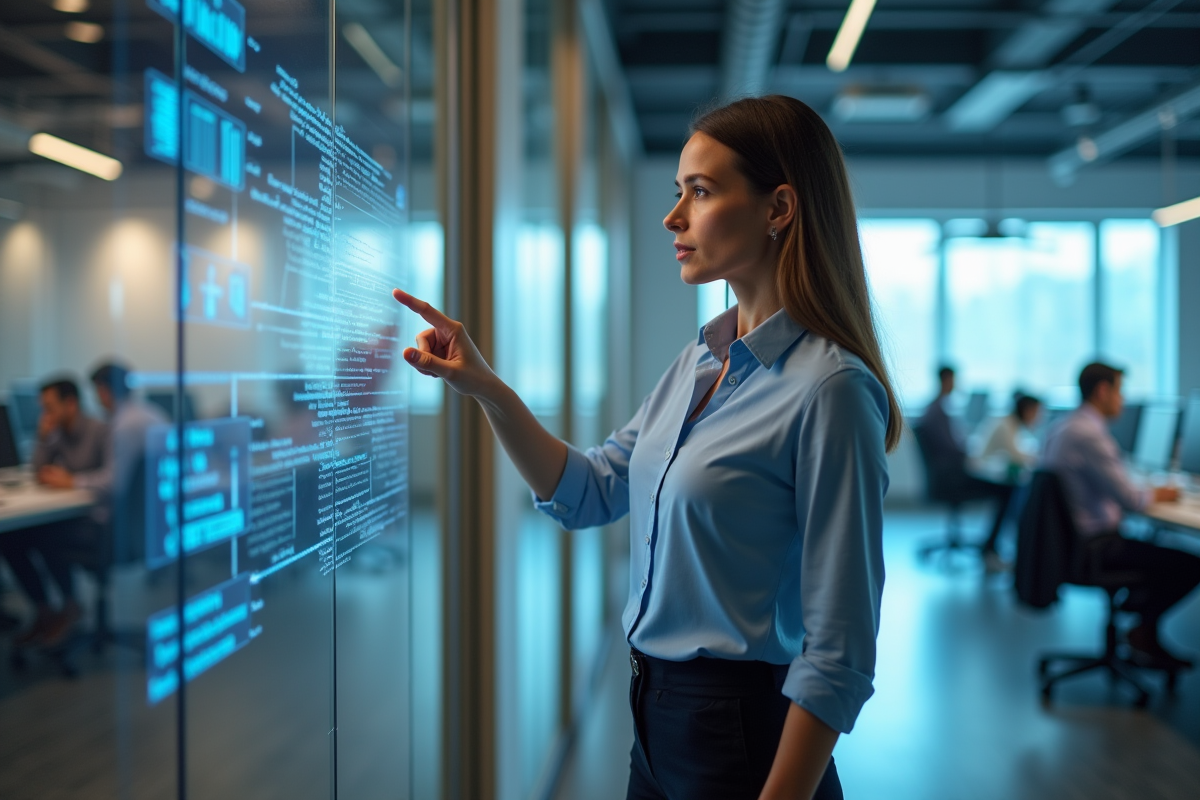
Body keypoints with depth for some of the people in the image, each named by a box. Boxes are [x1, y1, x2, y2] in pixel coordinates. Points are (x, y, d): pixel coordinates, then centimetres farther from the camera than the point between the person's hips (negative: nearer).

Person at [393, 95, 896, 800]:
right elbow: (589, 493, 11)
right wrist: (484, 387, 1)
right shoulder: (700, 360, 5)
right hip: (656, 716, 8)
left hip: (744, 735, -8)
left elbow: (838, 655, -21)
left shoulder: (829, 389, -20)